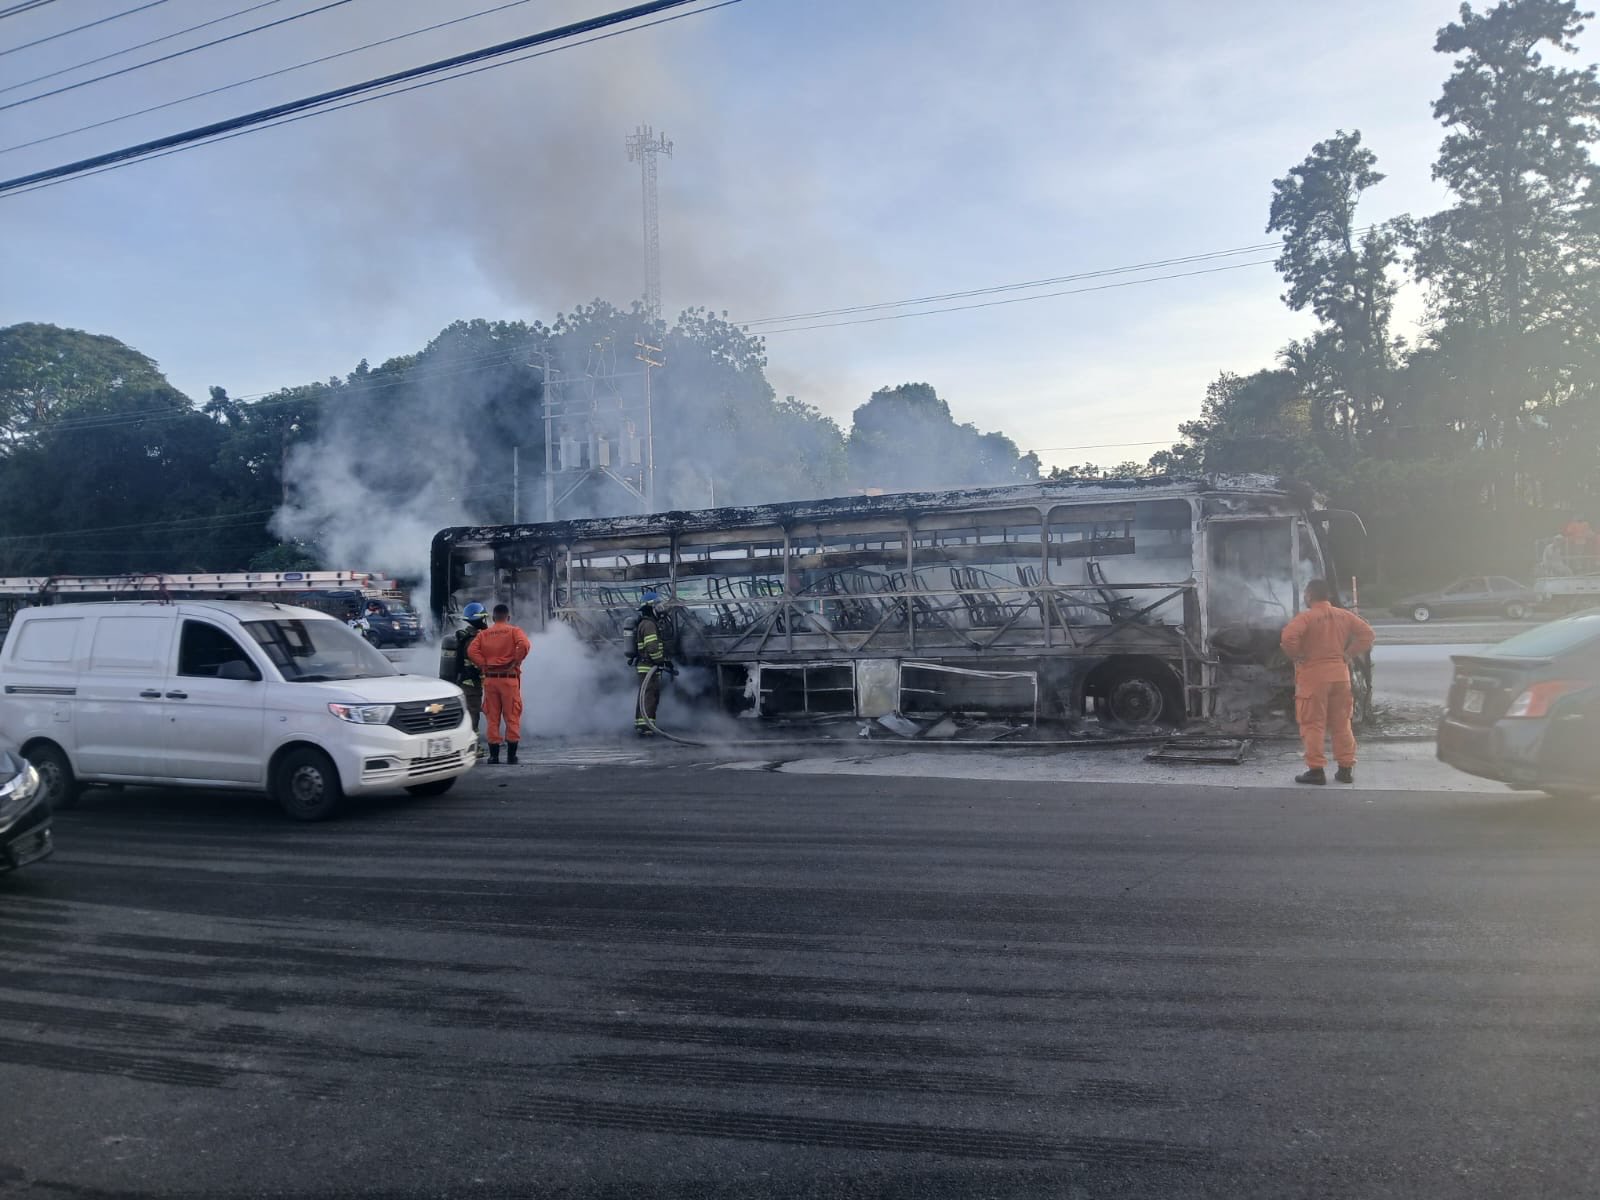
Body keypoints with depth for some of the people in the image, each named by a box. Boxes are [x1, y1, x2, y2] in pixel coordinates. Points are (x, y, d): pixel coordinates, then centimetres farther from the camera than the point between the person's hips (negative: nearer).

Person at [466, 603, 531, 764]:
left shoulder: (483, 634, 10)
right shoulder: (514, 631, 0)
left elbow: (471, 650, -5)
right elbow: (524, 645, -19)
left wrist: (484, 665, -3)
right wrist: (515, 662, -10)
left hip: (490, 678, 3)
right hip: (509, 678, -3)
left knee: (492, 718, 8)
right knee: (512, 717, 3)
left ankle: (493, 754, 8)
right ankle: (511, 755, 4)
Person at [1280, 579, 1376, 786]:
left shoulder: (1306, 617, -11)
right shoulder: (1344, 615, 7)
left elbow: (1289, 637, -26)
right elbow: (1368, 634, 8)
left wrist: (1295, 656, -10)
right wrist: (1349, 653, 8)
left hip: (1313, 676, -5)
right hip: (1340, 674, 5)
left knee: (1313, 724, 0)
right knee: (1341, 724, 12)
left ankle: (1316, 770, -1)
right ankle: (1346, 769, 16)